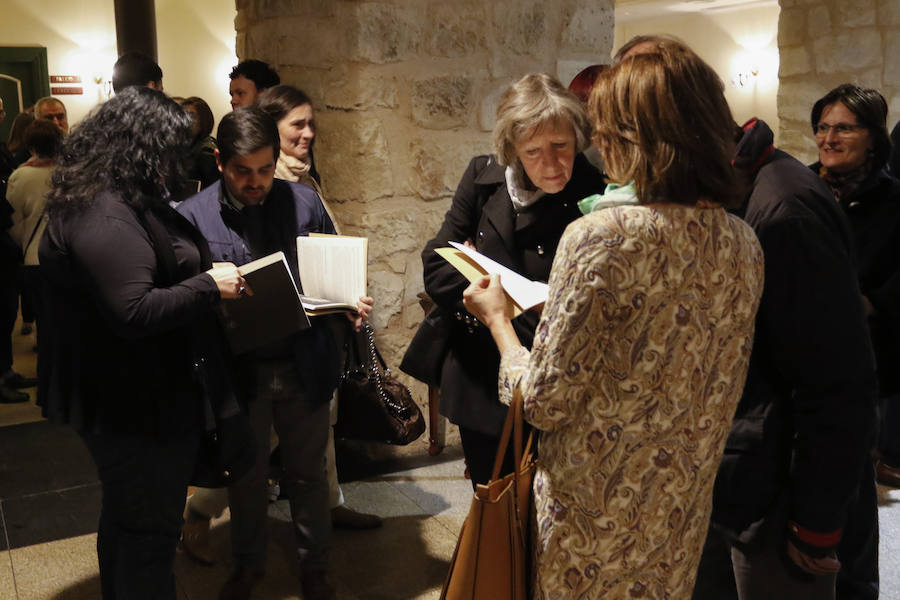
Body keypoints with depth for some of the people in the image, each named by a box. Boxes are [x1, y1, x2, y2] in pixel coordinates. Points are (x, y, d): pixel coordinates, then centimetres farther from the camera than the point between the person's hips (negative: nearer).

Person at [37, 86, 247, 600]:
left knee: (127, 518, 25)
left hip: (130, 397, 11)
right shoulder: (105, 218, -24)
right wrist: (208, 285, -21)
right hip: (138, 404, -11)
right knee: (149, 528, 5)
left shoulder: (120, 201, 10)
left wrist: (207, 279, 10)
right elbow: (133, 312, -31)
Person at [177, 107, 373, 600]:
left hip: (303, 366, 1)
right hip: (239, 370, 0)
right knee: (246, 475, 20)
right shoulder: (194, 216, -7)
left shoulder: (305, 203, -3)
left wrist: (352, 305, -16)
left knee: (308, 474, 16)